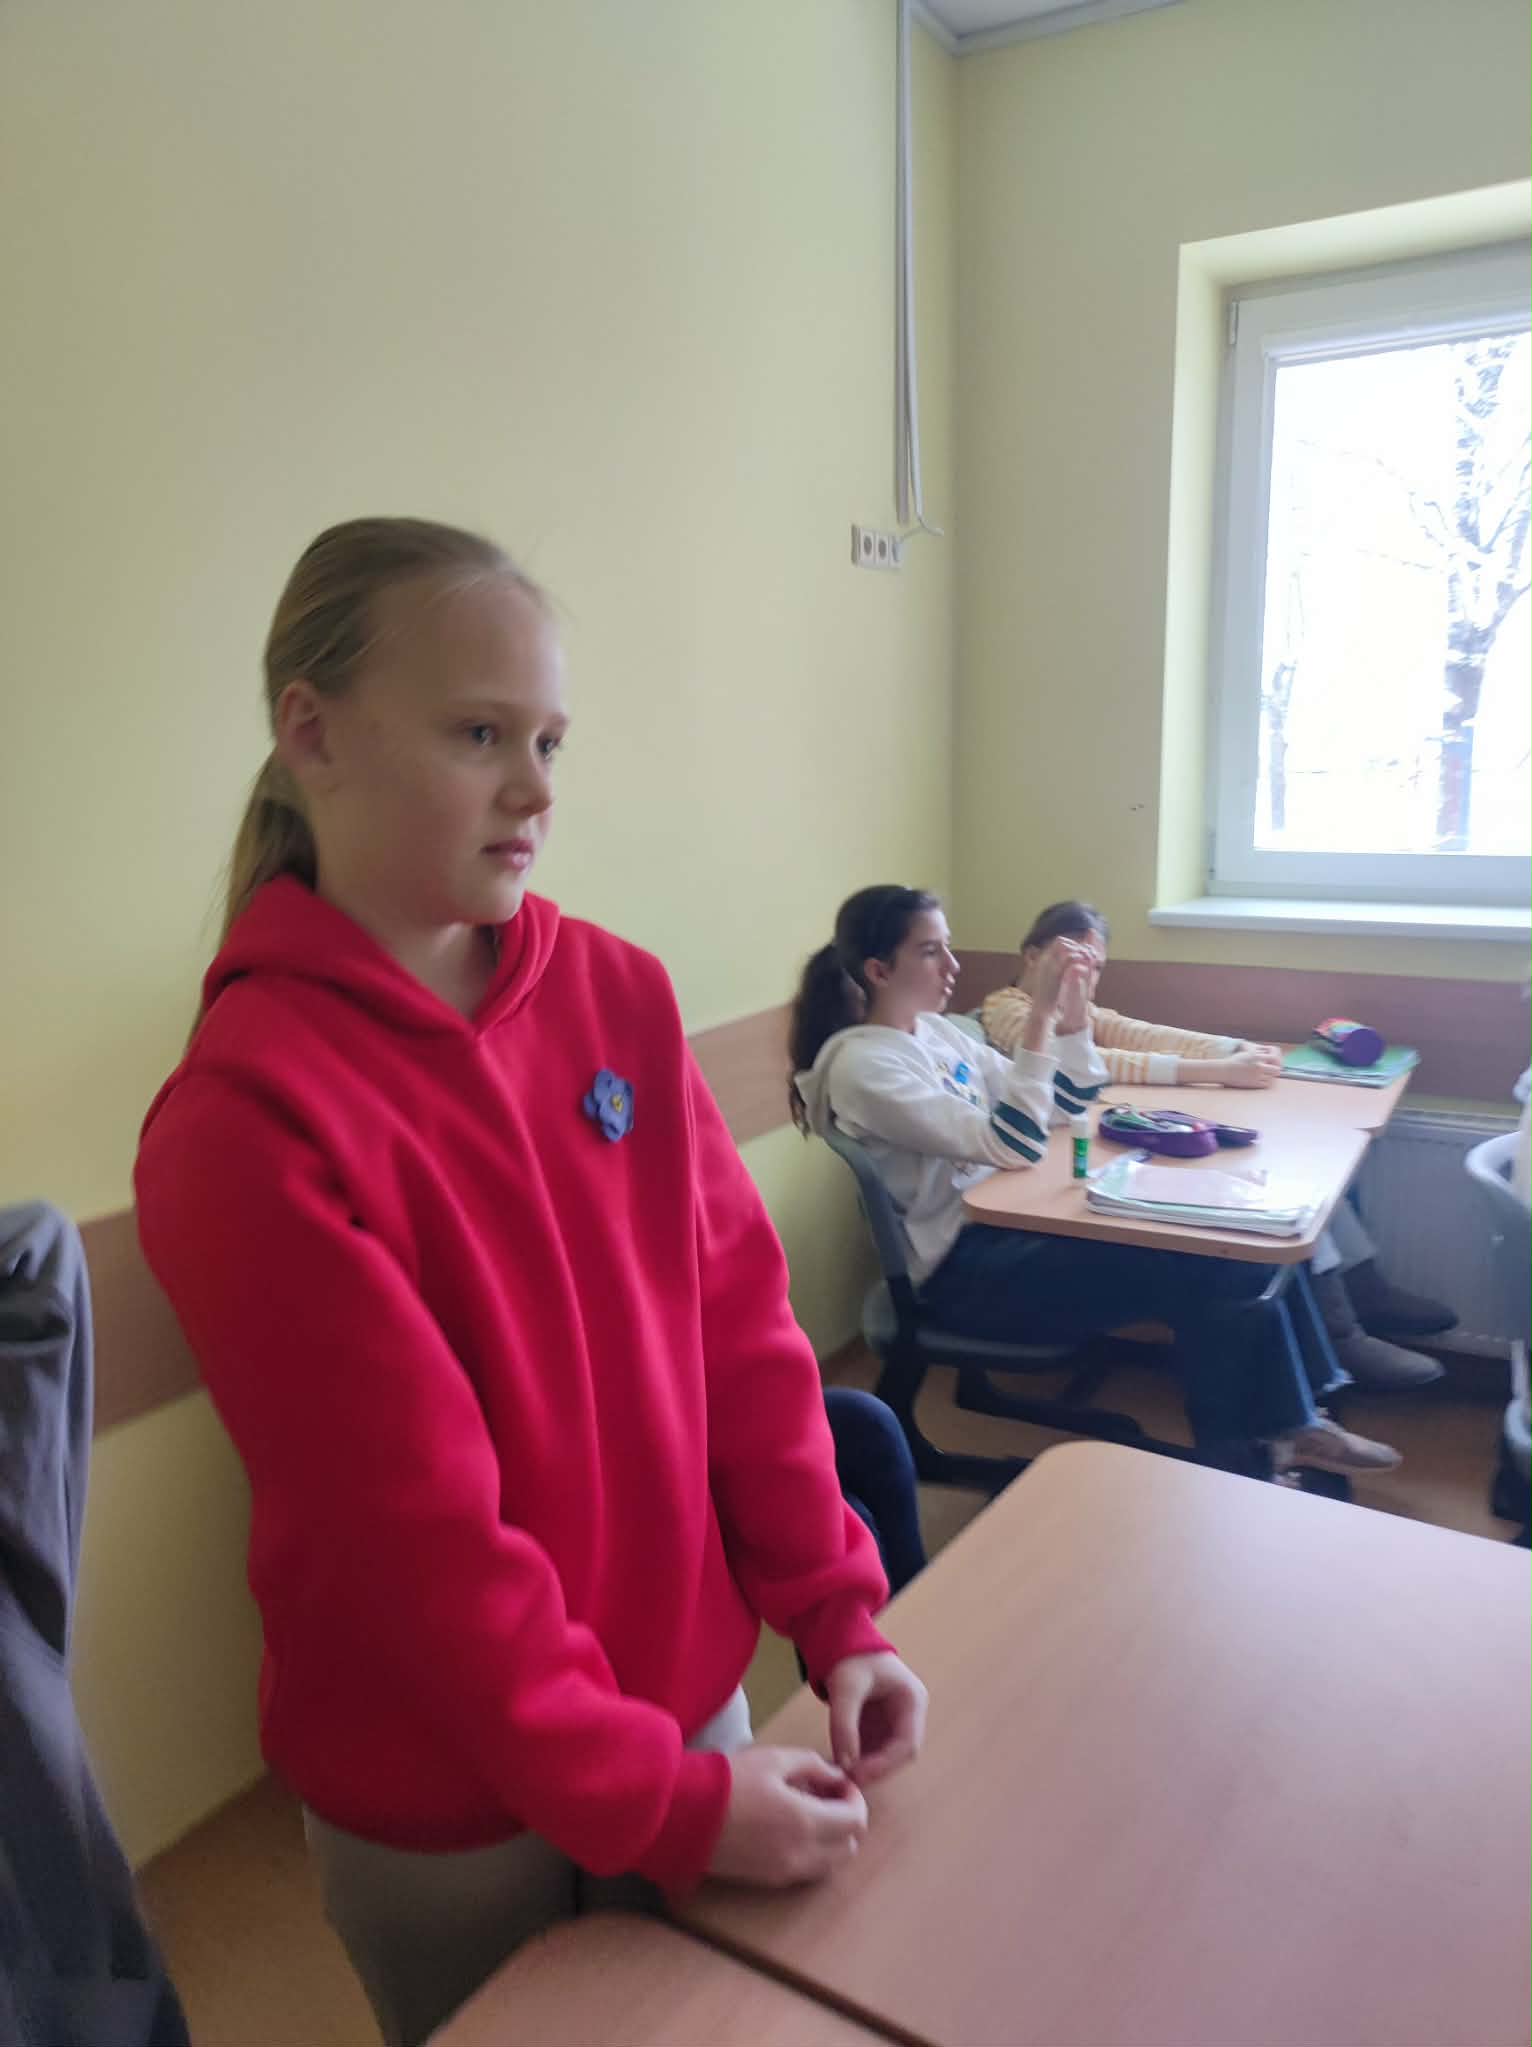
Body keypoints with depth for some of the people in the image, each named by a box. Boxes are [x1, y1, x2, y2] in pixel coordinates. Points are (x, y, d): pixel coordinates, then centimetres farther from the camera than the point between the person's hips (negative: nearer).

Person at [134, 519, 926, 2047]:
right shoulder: (244, 1117, -22)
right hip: (445, 1810, -4)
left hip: (691, 1689, 5)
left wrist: (833, 1612, -5)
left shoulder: (618, 992, -7)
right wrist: (665, 1803, -16)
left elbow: (739, 1319, -3)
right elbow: (416, 1530, -21)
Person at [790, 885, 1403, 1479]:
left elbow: (1060, 1109, 11)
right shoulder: (862, 1066, -17)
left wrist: (1073, 1005, -2)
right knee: (1195, 1273, -13)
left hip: (1003, 1223, 8)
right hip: (961, 1267, -8)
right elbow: (1012, 1148, -24)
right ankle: (1235, 1461, 9)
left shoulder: (936, 1031, 10)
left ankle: (1287, 1424, 7)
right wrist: (1039, 1013, -25)